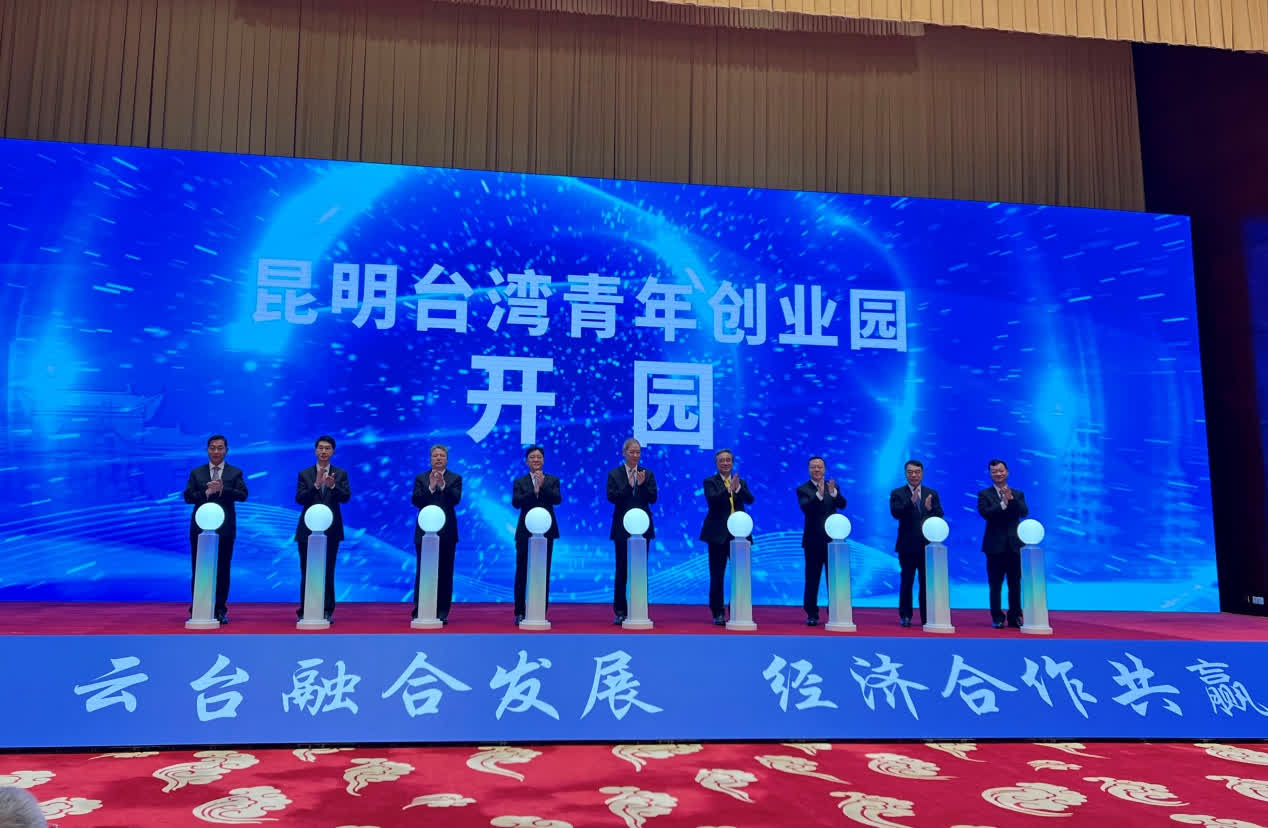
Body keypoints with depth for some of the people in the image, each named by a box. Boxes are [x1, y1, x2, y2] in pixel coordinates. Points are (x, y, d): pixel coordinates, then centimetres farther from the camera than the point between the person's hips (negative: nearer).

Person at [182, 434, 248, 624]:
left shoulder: (235, 472, 5)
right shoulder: (196, 472, 9)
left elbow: (243, 495, -8)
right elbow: (188, 497, 0)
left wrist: (222, 489, -21)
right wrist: (206, 492, -17)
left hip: (225, 528, -1)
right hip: (200, 528, 1)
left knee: (222, 571, 3)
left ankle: (220, 610, 10)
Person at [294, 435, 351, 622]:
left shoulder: (341, 474, 4)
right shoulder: (304, 474, 4)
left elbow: (346, 497, -9)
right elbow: (299, 499, -8)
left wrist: (333, 486, -28)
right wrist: (316, 485, -23)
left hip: (331, 529, 0)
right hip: (308, 529, 0)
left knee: (328, 572, 5)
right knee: (307, 572, 3)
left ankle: (327, 611, 12)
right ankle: (304, 611, 11)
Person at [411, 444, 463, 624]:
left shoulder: (455, 478, 5)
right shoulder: (421, 478, 9)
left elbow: (456, 499, -10)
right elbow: (415, 501, -5)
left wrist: (443, 485, -26)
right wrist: (430, 487, -19)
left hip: (446, 533, 0)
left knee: (445, 573, 3)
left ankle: (442, 613, 9)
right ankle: (419, 611, 9)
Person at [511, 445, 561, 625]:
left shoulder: (552, 480, 7)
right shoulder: (519, 482, 6)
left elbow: (557, 499, -9)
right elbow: (516, 502, -9)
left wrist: (543, 486, -22)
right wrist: (534, 490, -20)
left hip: (546, 531, 0)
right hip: (525, 531, 0)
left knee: (544, 573, 3)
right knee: (522, 573, 2)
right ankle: (520, 613, 9)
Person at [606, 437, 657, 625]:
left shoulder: (648, 474, 7)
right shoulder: (615, 474, 3)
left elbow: (653, 498, -2)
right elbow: (612, 497, -9)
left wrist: (643, 484, -17)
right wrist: (628, 485, -20)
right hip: (622, 527, -1)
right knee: (622, 569, 3)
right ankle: (620, 612, 10)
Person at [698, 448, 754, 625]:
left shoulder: (741, 483, 12)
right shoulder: (710, 482, 2)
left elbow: (750, 499, -5)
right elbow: (711, 500, -16)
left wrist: (738, 488, -23)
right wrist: (729, 489, -30)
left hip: (738, 534, 3)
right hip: (718, 534, -3)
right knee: (717, 576, 3)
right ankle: (717, 614, 11)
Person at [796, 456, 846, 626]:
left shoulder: (833, 487, 8)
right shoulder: (803, 489, -2)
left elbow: (842, 505, -8)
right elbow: (805, 508, -19)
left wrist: (833, 492, -27)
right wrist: (819, 494, -34)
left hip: (832, 539, 2)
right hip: (813, 541, -2)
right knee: (812, 579, 3)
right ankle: (812, 615, 10)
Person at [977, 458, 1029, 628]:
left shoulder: (1018, 494, 10)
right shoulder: (984, 494, 2)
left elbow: (1024, 513, -6)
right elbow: (984, 512, -14)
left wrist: (1011, 499, -18)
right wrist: (1003, 504, -21)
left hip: (1014, 545, 2)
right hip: (995, 545, -2)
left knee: (1015, 584, 7)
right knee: (995, 584, 3)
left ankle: (1015, 617, 18)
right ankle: (997, 618, 11)